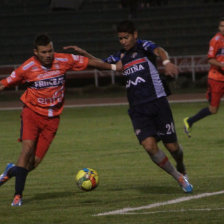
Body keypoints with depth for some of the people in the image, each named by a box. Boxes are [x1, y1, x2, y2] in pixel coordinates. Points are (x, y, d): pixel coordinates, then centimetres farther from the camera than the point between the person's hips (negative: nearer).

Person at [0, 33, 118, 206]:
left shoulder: (63, 60, -6)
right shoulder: (28, 67, -10)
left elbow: (89, 62, 7)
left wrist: (113, 67, 9)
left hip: (52, 119, 2)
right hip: (32, 113, -2)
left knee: (34, 162, -5)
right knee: (27, 148, -24)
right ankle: (18, 195, -16)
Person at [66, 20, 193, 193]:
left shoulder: (143, 46, -1)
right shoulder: (121, 57, 15)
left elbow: (159, 51, -23)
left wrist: (167, 62, -46)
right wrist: (84, 54, 14)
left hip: (157, 102, -4)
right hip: (138, 110, 4)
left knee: (172, 146, 0)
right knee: (149, 145, -16)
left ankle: (182, 170, 36)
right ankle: (179, 178, 2)